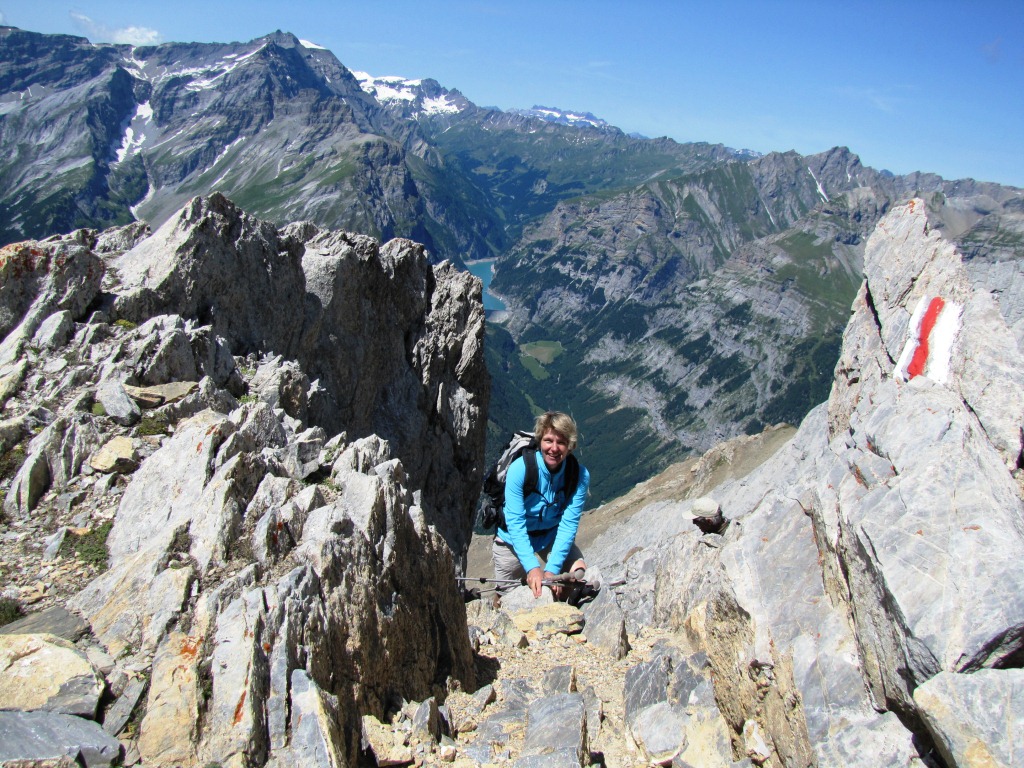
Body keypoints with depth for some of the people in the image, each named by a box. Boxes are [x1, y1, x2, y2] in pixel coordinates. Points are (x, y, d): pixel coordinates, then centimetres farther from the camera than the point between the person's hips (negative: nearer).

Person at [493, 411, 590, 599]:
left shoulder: (580, 475, -20)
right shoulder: (520, 468, -27)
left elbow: (569, 524, -20)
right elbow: (515, 523, -27)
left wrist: (552, 569, -28)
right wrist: (532, 567, -35)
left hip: (553, 537, 2)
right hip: (513, 541, -2)